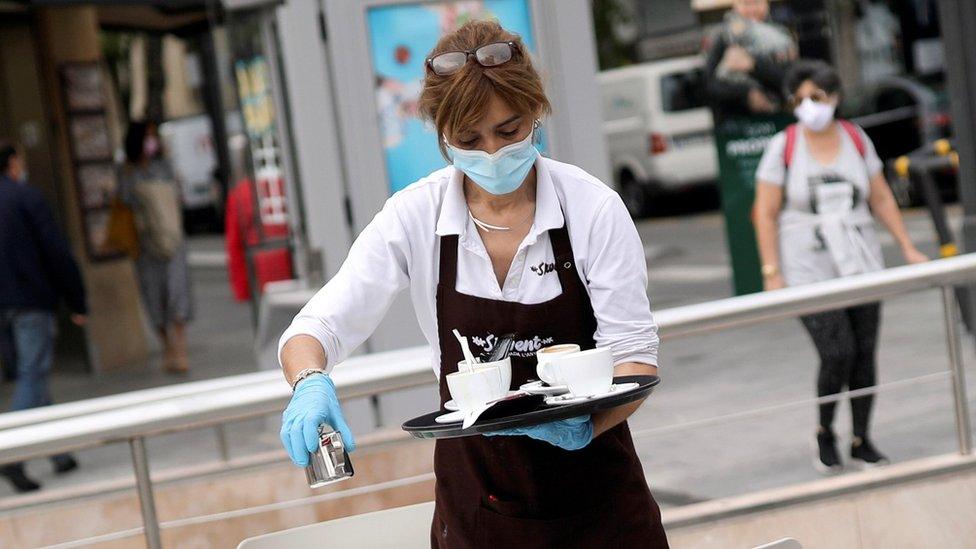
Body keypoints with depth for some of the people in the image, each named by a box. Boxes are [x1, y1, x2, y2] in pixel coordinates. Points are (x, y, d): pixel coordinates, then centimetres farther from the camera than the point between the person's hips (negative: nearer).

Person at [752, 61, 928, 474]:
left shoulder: (856, 139, 5)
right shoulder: (783, 147, -6)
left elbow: (881, 199, 11)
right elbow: (765, 214, -5)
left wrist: (907, 247, 6)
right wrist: (772, 273, -11)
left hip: (862, 266, 4)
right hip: (808, 271, -4)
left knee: (864, 355, 3)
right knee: (837, 354, -13)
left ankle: (861, 442, 18)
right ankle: (824, 433, 11)